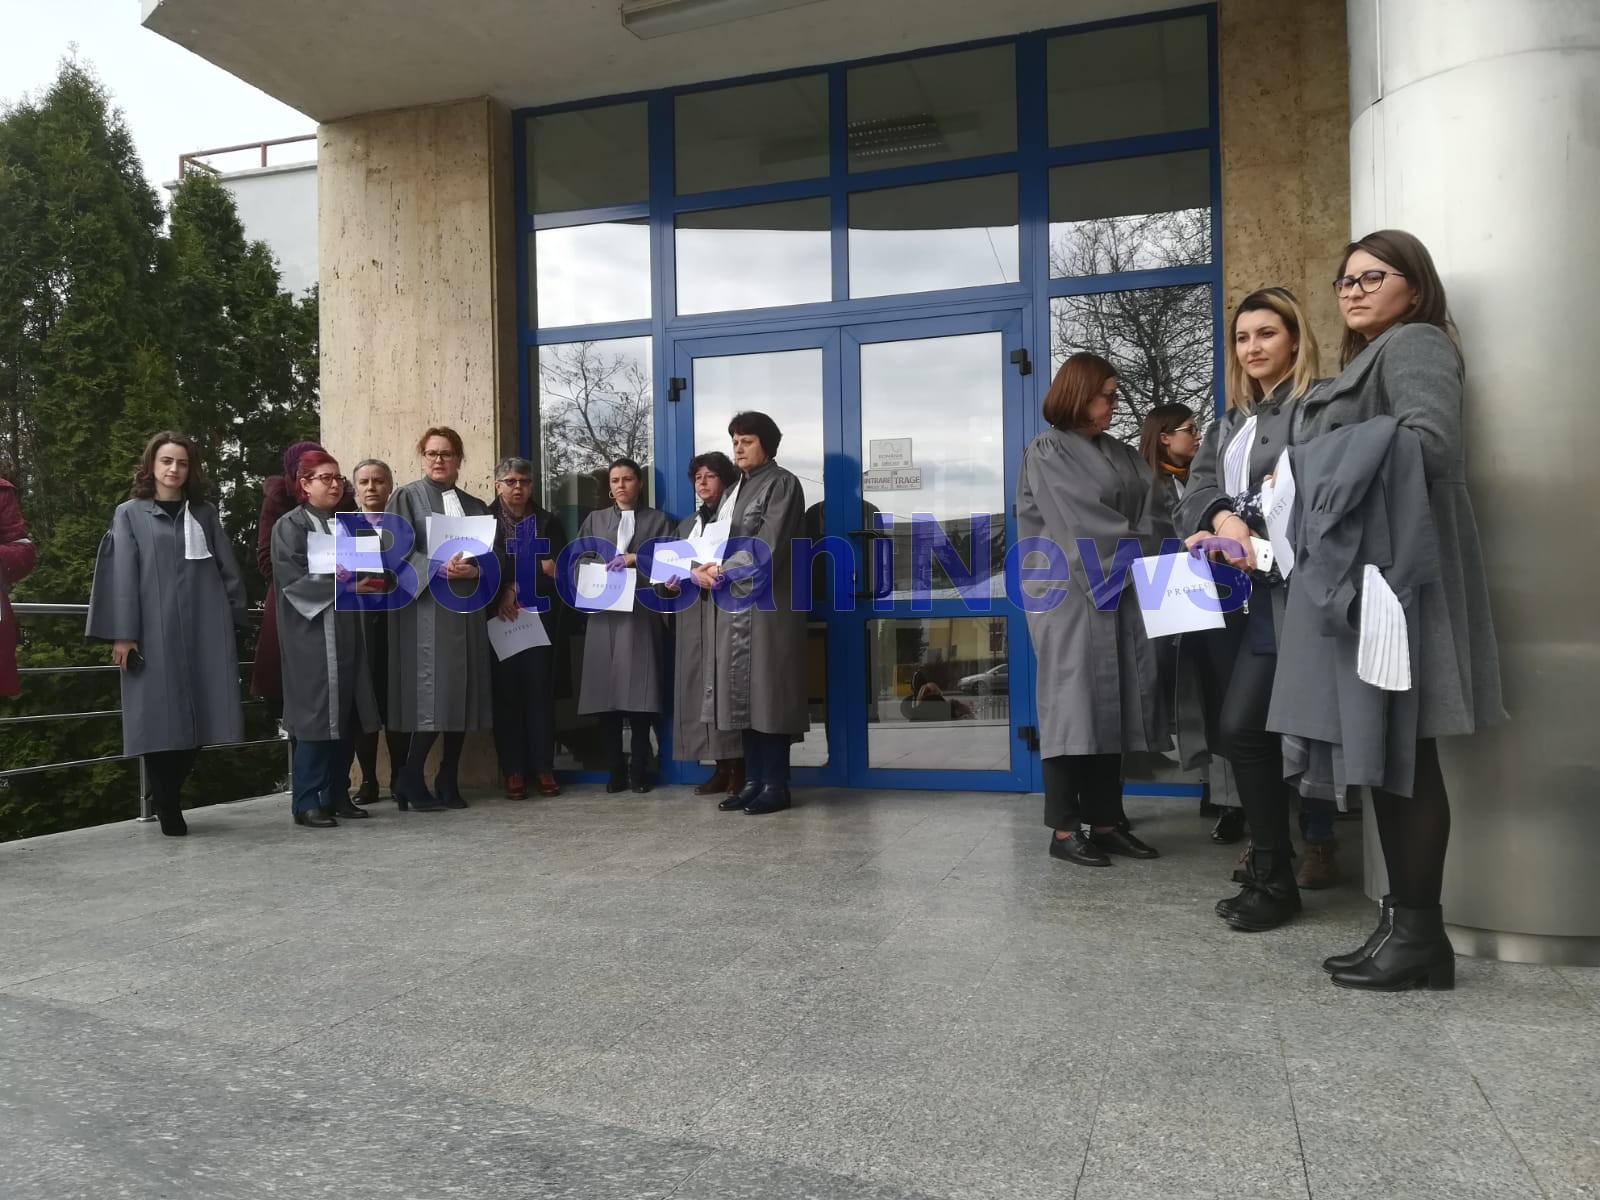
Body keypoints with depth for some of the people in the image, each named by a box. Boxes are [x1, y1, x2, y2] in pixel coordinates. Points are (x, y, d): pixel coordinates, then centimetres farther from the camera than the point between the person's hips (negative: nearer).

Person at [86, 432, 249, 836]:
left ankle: (169, 797, 19)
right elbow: (122, 575, 0)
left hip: (204, 631, 3)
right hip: (154, 632, -2)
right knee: (162, 720, -4)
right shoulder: (130, 514, 8)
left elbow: (227, 569, 14)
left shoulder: (205, 514, 16)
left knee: (197, 718, 1)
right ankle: (168, 810, 6)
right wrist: (122, 633, -8)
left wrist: (235, 618, 5)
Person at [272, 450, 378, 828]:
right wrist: (338, 583, -21)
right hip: (312, 633, -6)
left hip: (348, 632, 6)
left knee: (348, 717, 5)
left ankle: (337, 796, 13)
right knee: (316, 714, -8)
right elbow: (292, 581, -11)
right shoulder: (290, 525, 0)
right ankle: (306, 803, -1)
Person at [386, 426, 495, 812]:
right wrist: (438, 569, -20)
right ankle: (410, 781, 1)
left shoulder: (475, 506, 18)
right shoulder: (406, 498, 6)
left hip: (466, 609, 5)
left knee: (463, 695, 1)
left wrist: (472, 570, -11)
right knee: (432, 695, -12)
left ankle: (449, 781, 10)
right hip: (425, 608, -4)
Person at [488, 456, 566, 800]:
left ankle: (543, 768, 3)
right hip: (500, 619, -1)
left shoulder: (548, 523, 14)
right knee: (506, 691, -2)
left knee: (540, 689, -1)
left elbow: (559, 569, 7)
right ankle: (513, 771, 1)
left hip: (540, 618, 1)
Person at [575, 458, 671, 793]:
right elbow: (580, 559, 11)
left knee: (640, 691, -6)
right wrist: (605, 568, -7)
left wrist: (634, 558, -10)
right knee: (606, 690, -3)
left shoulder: (657, 519, 15)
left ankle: (639, 770, 3)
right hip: (605, 613, 2)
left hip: (642, 613, -2)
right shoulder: (595, 519, 20)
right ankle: (615, 770, 4)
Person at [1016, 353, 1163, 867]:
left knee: (1111, 704, 6)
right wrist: (1139, 552, -6)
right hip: (1071, 593, -6)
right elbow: (1080, 522, -12)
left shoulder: (1120, 454, 17)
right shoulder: (1046, 452, -2)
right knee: (1074, 702, -6)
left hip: (1118, 593, 7)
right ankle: (1065, 828, -1)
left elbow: (1146, 511, 6)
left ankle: (1105, 820, 12)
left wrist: (1143, 558, -12)